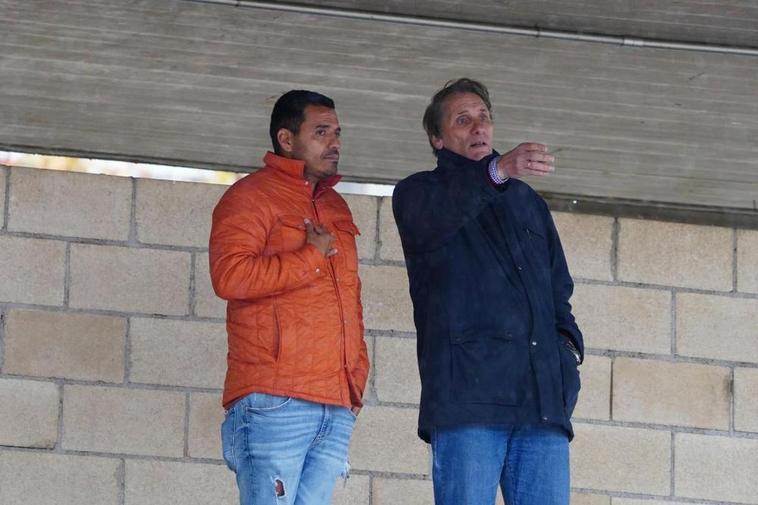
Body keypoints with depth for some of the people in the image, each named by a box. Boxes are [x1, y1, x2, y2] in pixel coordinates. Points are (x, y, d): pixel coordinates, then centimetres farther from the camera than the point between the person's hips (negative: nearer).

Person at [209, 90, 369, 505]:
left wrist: (357, 375, 18)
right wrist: (312, 258, -7)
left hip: (337, 408, 7)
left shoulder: (336, 209, 25)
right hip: (274, 403, -7)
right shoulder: (252, 196, 0)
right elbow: (228, 276, -16)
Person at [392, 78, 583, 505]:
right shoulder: (419, 193, 11)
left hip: (543, 400, 5)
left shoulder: (528, 201, 28)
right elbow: (433, 219, -15)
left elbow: (558, 288, 31)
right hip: (467, 392, -5)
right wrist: (497, 171, -33)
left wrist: (567, 343, 9)